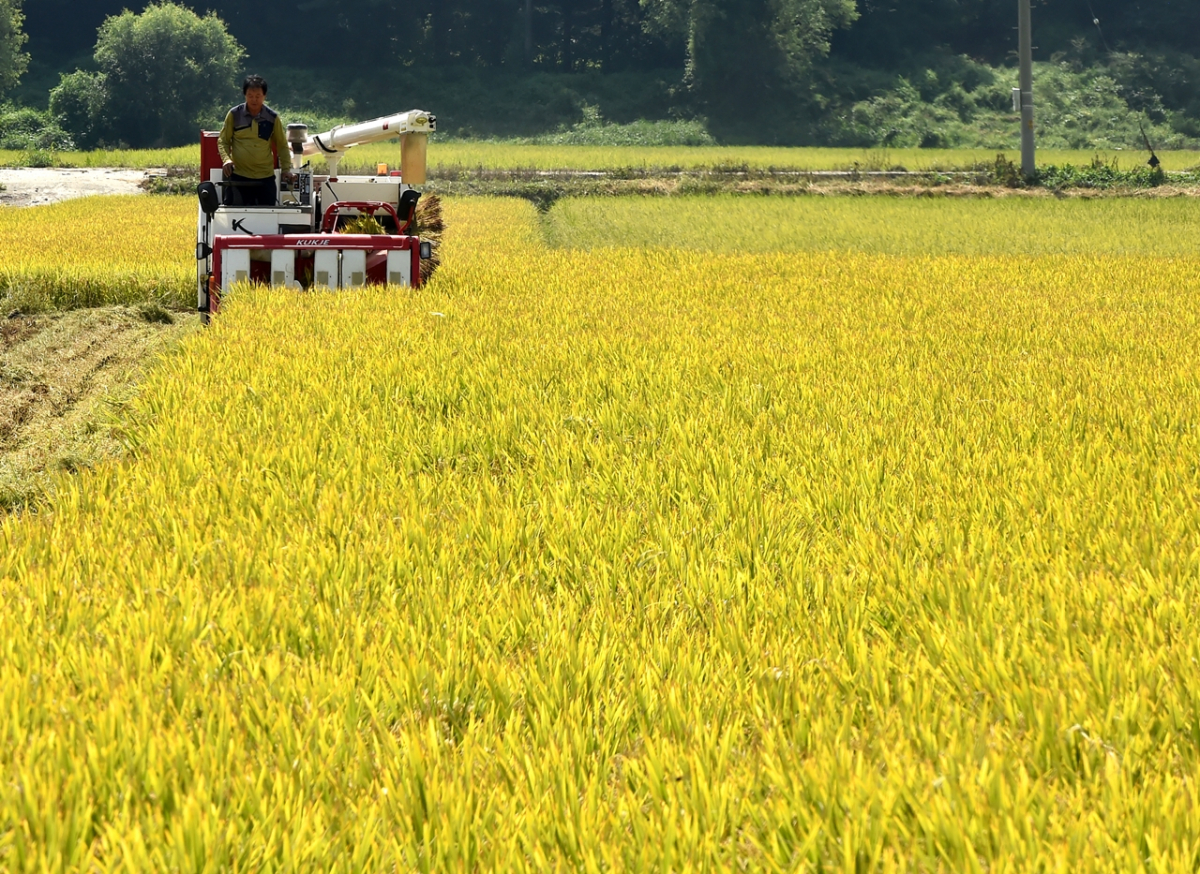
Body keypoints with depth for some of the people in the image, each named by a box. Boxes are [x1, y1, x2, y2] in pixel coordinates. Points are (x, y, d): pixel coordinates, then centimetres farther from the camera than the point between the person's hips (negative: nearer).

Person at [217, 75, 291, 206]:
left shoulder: (273, 117, 3)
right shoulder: (234, 115, 1)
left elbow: (282, 145, 11)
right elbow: (223, 141, 8)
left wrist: (286, 168, -1)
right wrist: (226, 159, -11)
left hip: (266, 177, 1)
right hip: (238, 177, -1)